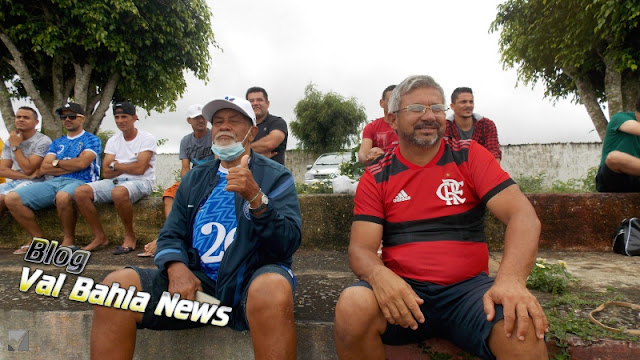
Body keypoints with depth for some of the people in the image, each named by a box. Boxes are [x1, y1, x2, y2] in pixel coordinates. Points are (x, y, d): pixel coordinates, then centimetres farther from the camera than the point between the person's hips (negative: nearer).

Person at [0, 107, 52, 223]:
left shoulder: (43, 141, -8)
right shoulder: (10, 142, 13)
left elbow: (28, 169, -14)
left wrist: (16, 146, -9)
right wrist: (25, 176, -11)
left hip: (34, 182, -6)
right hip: (14, 182, 7)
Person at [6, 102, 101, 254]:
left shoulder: (91, 139, 8)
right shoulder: (57, 142, 25)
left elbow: (81, 163, -10)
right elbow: (44, 169, 11)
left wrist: (57, 163, 5)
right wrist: (72, 166, -2)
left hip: (79, 182, -6)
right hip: (53, 182, 6)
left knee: (63, 196, -41)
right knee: (11, 199, -12)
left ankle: (69, 239, -17)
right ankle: (39, 238, 1)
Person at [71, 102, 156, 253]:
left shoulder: (147, 138, -3)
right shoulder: (113, 141, 13)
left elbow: (140, 169, -16)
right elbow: (106, 173, 4)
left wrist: (115, 165, -3)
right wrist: (130, 167, -8)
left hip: (140, 182, -6)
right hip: (115, 182, 6)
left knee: (119, 192, -38)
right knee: (80, 192, -13)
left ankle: (130, 236, -15)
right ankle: (100, 237, -1)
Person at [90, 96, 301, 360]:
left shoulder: (275, 176, 3)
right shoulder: (195, 178, 18)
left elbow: (289, 244, -9)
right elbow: (171, 235, 14)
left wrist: (255, 197, -26)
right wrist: (177, 268, -9)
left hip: (252, 280, -4)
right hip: (197, 281, 4)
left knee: (273, 288, -38)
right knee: (116, 285, -15)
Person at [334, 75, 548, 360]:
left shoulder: (469, 156, 5)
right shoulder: (376, 177, 5)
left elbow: (523, 215, -5)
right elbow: (361, 248, -2)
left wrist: (511, 279, -24)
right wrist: (379, 275, -27)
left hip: (468, 287, -1)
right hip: (403, 291, 1)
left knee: (523, 328, -32)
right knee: (353, 306, -29)